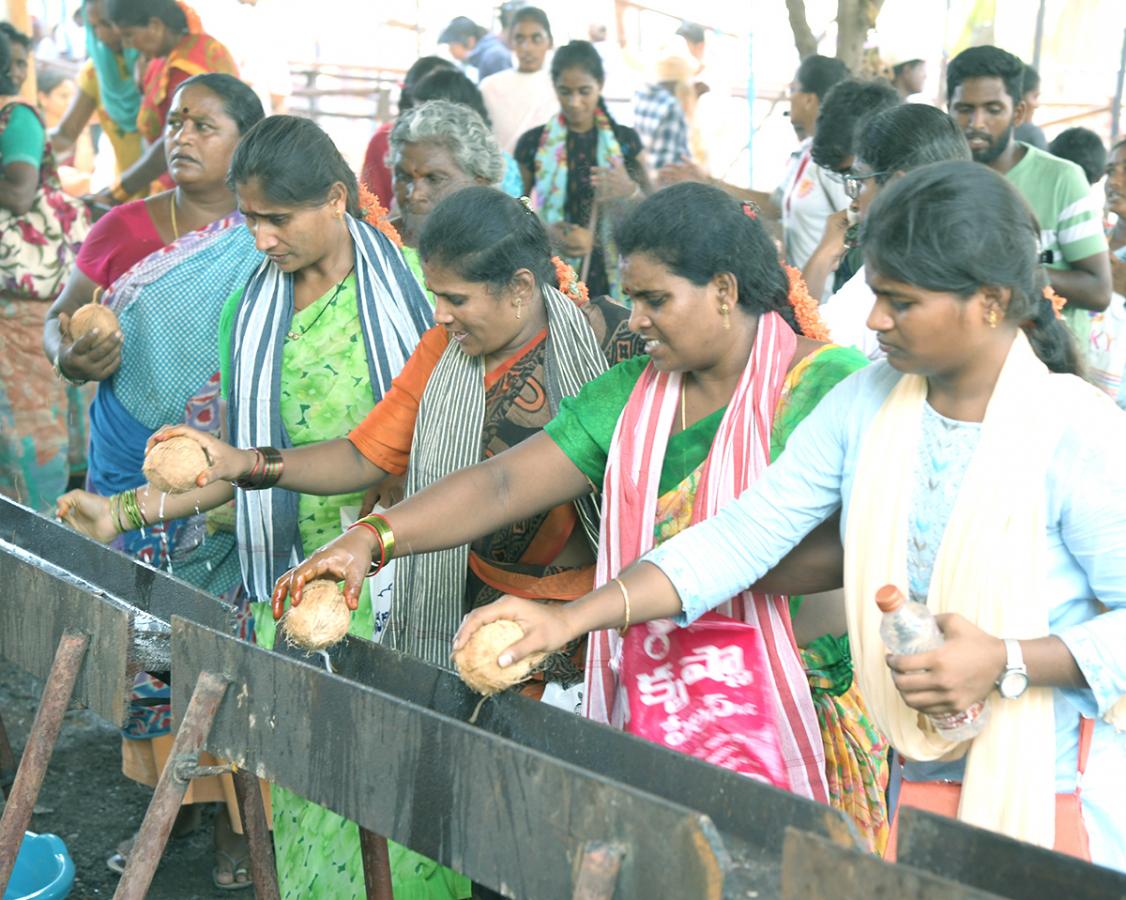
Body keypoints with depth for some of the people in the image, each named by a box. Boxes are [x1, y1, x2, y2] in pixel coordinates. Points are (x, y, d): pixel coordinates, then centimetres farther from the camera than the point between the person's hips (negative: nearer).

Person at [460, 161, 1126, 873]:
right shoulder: (866, 404, -1)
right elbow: (744, 535, -5)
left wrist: (1008, 663, -27)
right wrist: (571, 618, -13)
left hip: (1053, 789, -4)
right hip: (917, 776, 4)